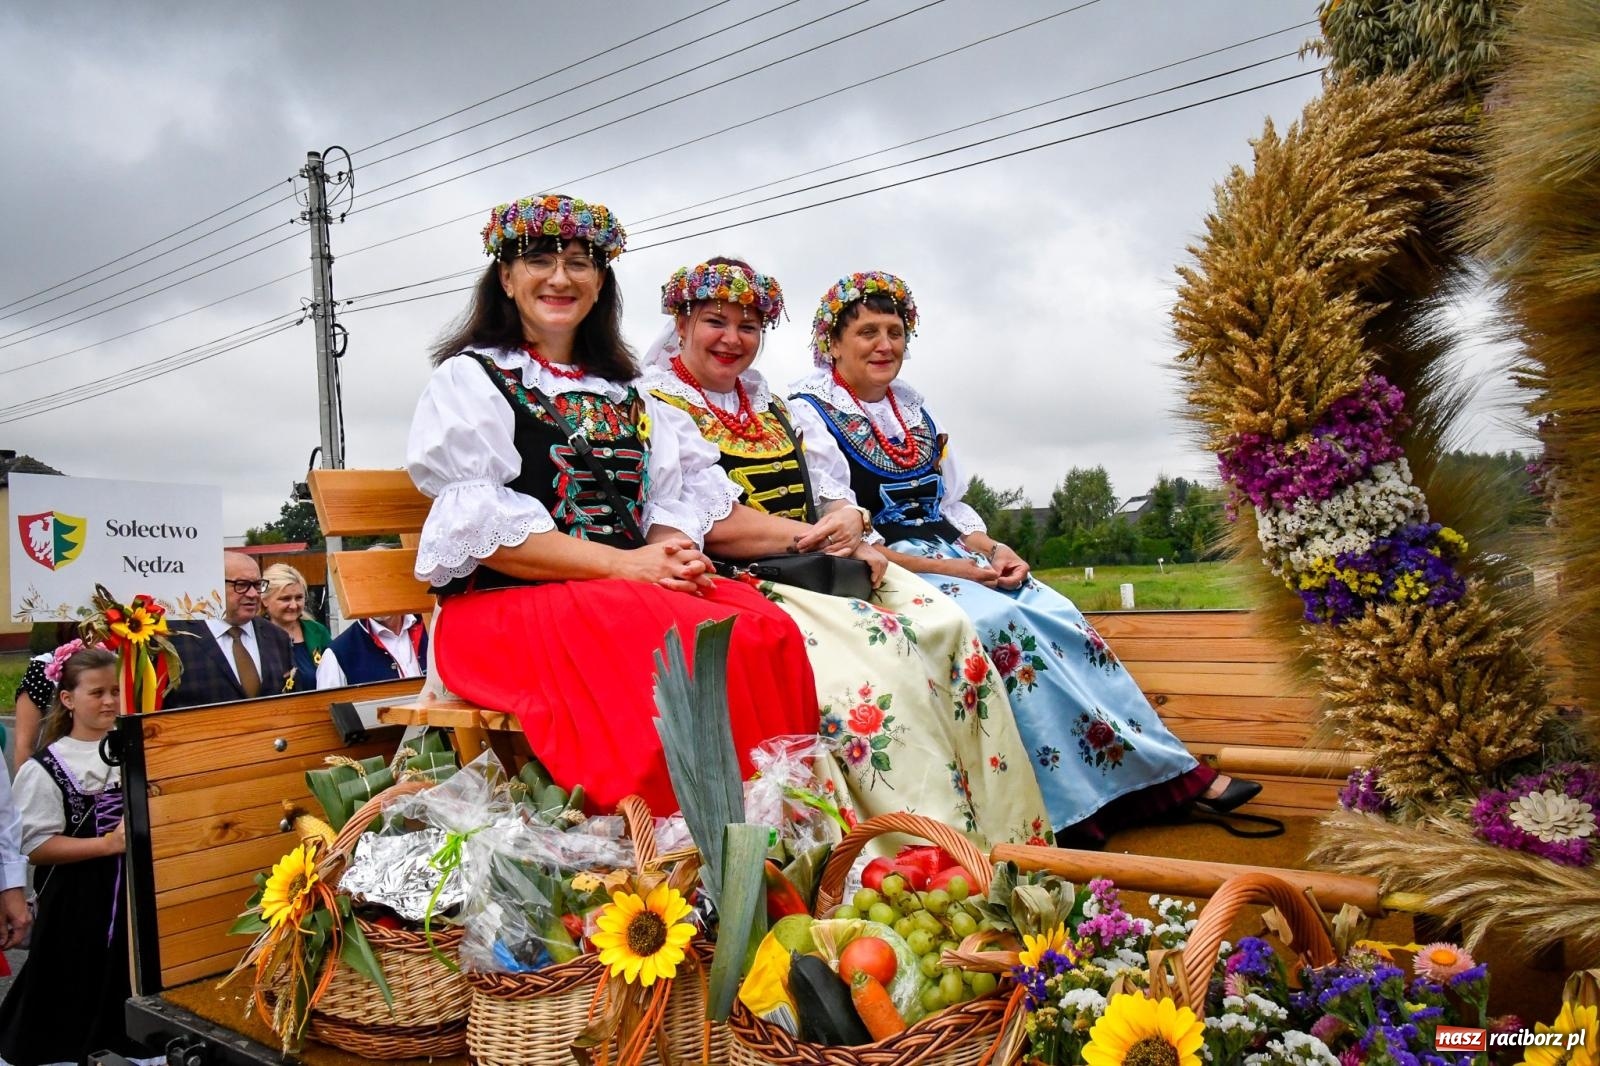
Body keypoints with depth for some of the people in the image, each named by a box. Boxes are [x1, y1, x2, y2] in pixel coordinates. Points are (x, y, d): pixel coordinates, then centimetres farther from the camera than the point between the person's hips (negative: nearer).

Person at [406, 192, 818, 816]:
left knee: (769, 632, -24)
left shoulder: (622, 392, 24)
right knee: (691, 643, -32)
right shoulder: (469, 379, 6)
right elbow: (480, 528, -7)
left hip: (638, 589, 5)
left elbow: (673, 498, 16)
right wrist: (624, 563, -16)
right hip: (509, 604, -5)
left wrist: (672, 551, -10)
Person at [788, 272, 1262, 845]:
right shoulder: (811, 414, -3)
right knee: (1001, 620, -30)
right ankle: (1071, 806, -23)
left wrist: (992, 549, -3)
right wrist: (948, 567, -17)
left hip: (953, 557, 6)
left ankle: (1176, 773, -12)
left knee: (1058, 616, -16)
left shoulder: (912, 407, 18)